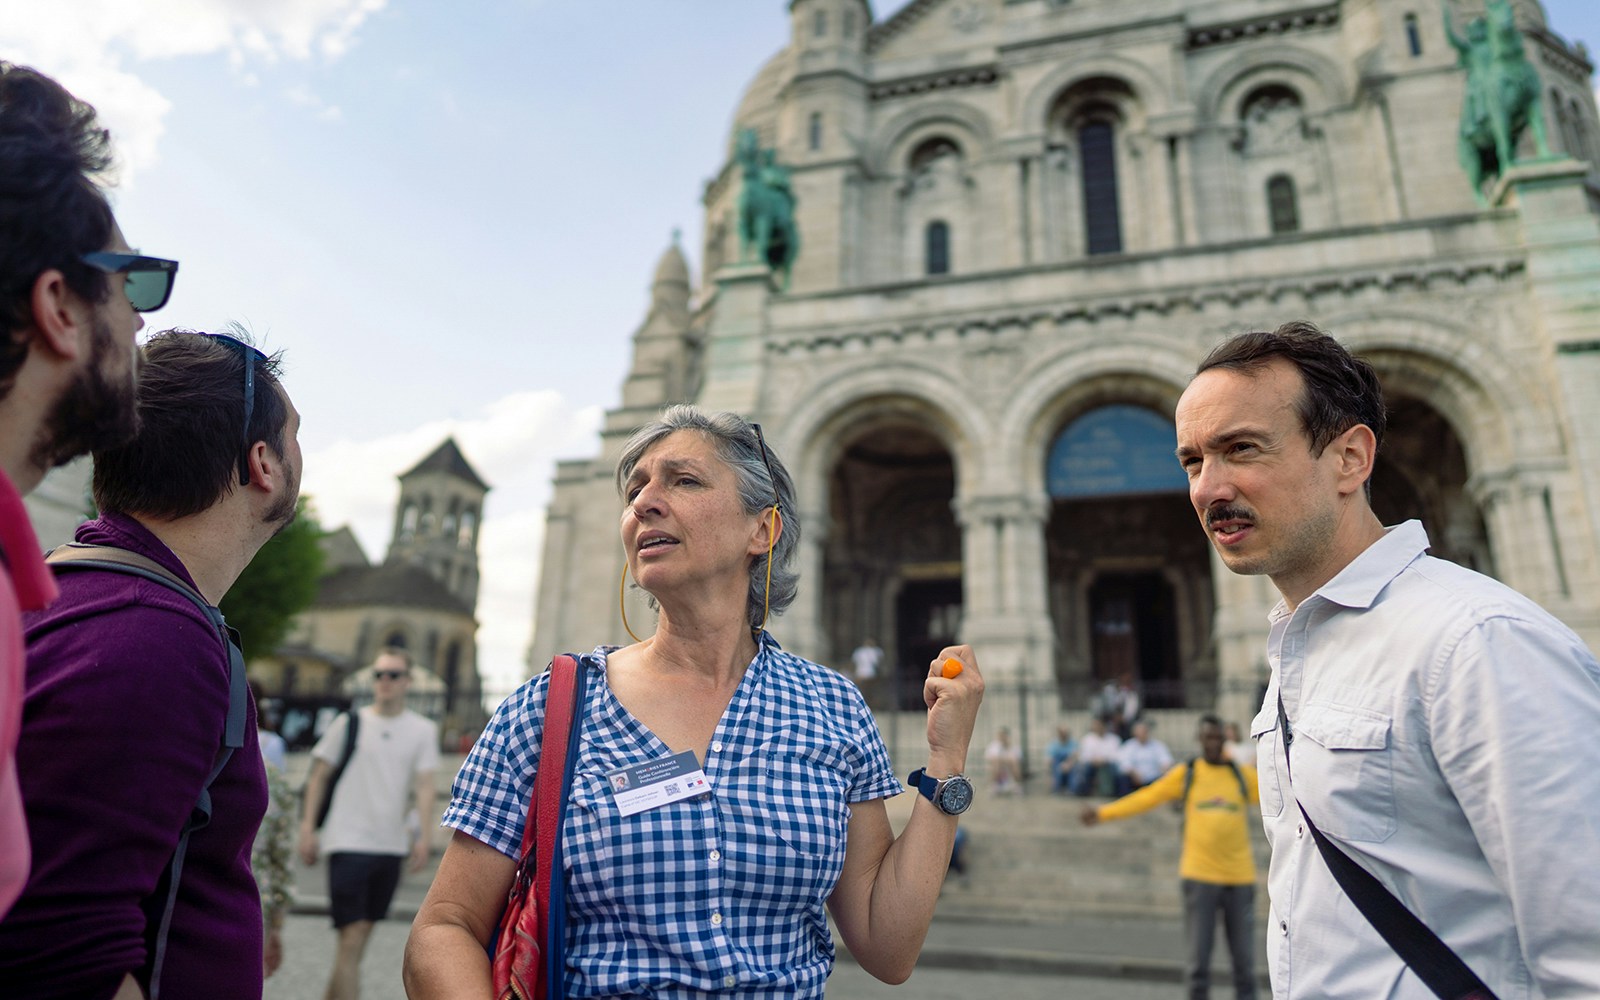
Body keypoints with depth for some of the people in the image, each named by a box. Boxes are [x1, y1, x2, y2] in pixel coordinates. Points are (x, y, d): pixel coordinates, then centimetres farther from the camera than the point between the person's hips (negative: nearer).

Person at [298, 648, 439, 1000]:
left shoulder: (423, 730, 4)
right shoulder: (349, 723, 1)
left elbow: (424, 785, -2)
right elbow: (319, 776, 6)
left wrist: (423, 834, -14)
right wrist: (308, 828, 0)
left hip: (391, 845, 3)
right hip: (349, 842, -3)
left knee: (362, 934, 13)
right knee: (351, 939, -6)